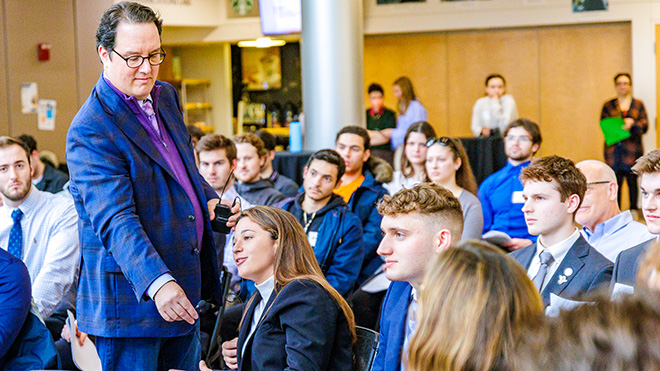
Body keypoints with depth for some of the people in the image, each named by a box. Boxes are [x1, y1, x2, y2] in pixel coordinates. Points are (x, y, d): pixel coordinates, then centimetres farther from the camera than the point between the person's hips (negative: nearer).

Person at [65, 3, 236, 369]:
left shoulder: (166, 96, 9)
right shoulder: (90, 131, -18)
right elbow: (115, 220, -28)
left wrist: (210, 200, 4)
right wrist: (157, 283, -41)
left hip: (185, 292, 8)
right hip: (131, 299, -8)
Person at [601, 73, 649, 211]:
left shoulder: (638, 105, 14)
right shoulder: (608, 106, 14)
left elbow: (645, 126, 4)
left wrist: (632, 123, -17)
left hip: (632, 149, 0)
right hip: (614, 150, 0)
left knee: (632, 181, -1)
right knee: (615, 183, -5)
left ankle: (633, 210, 6)